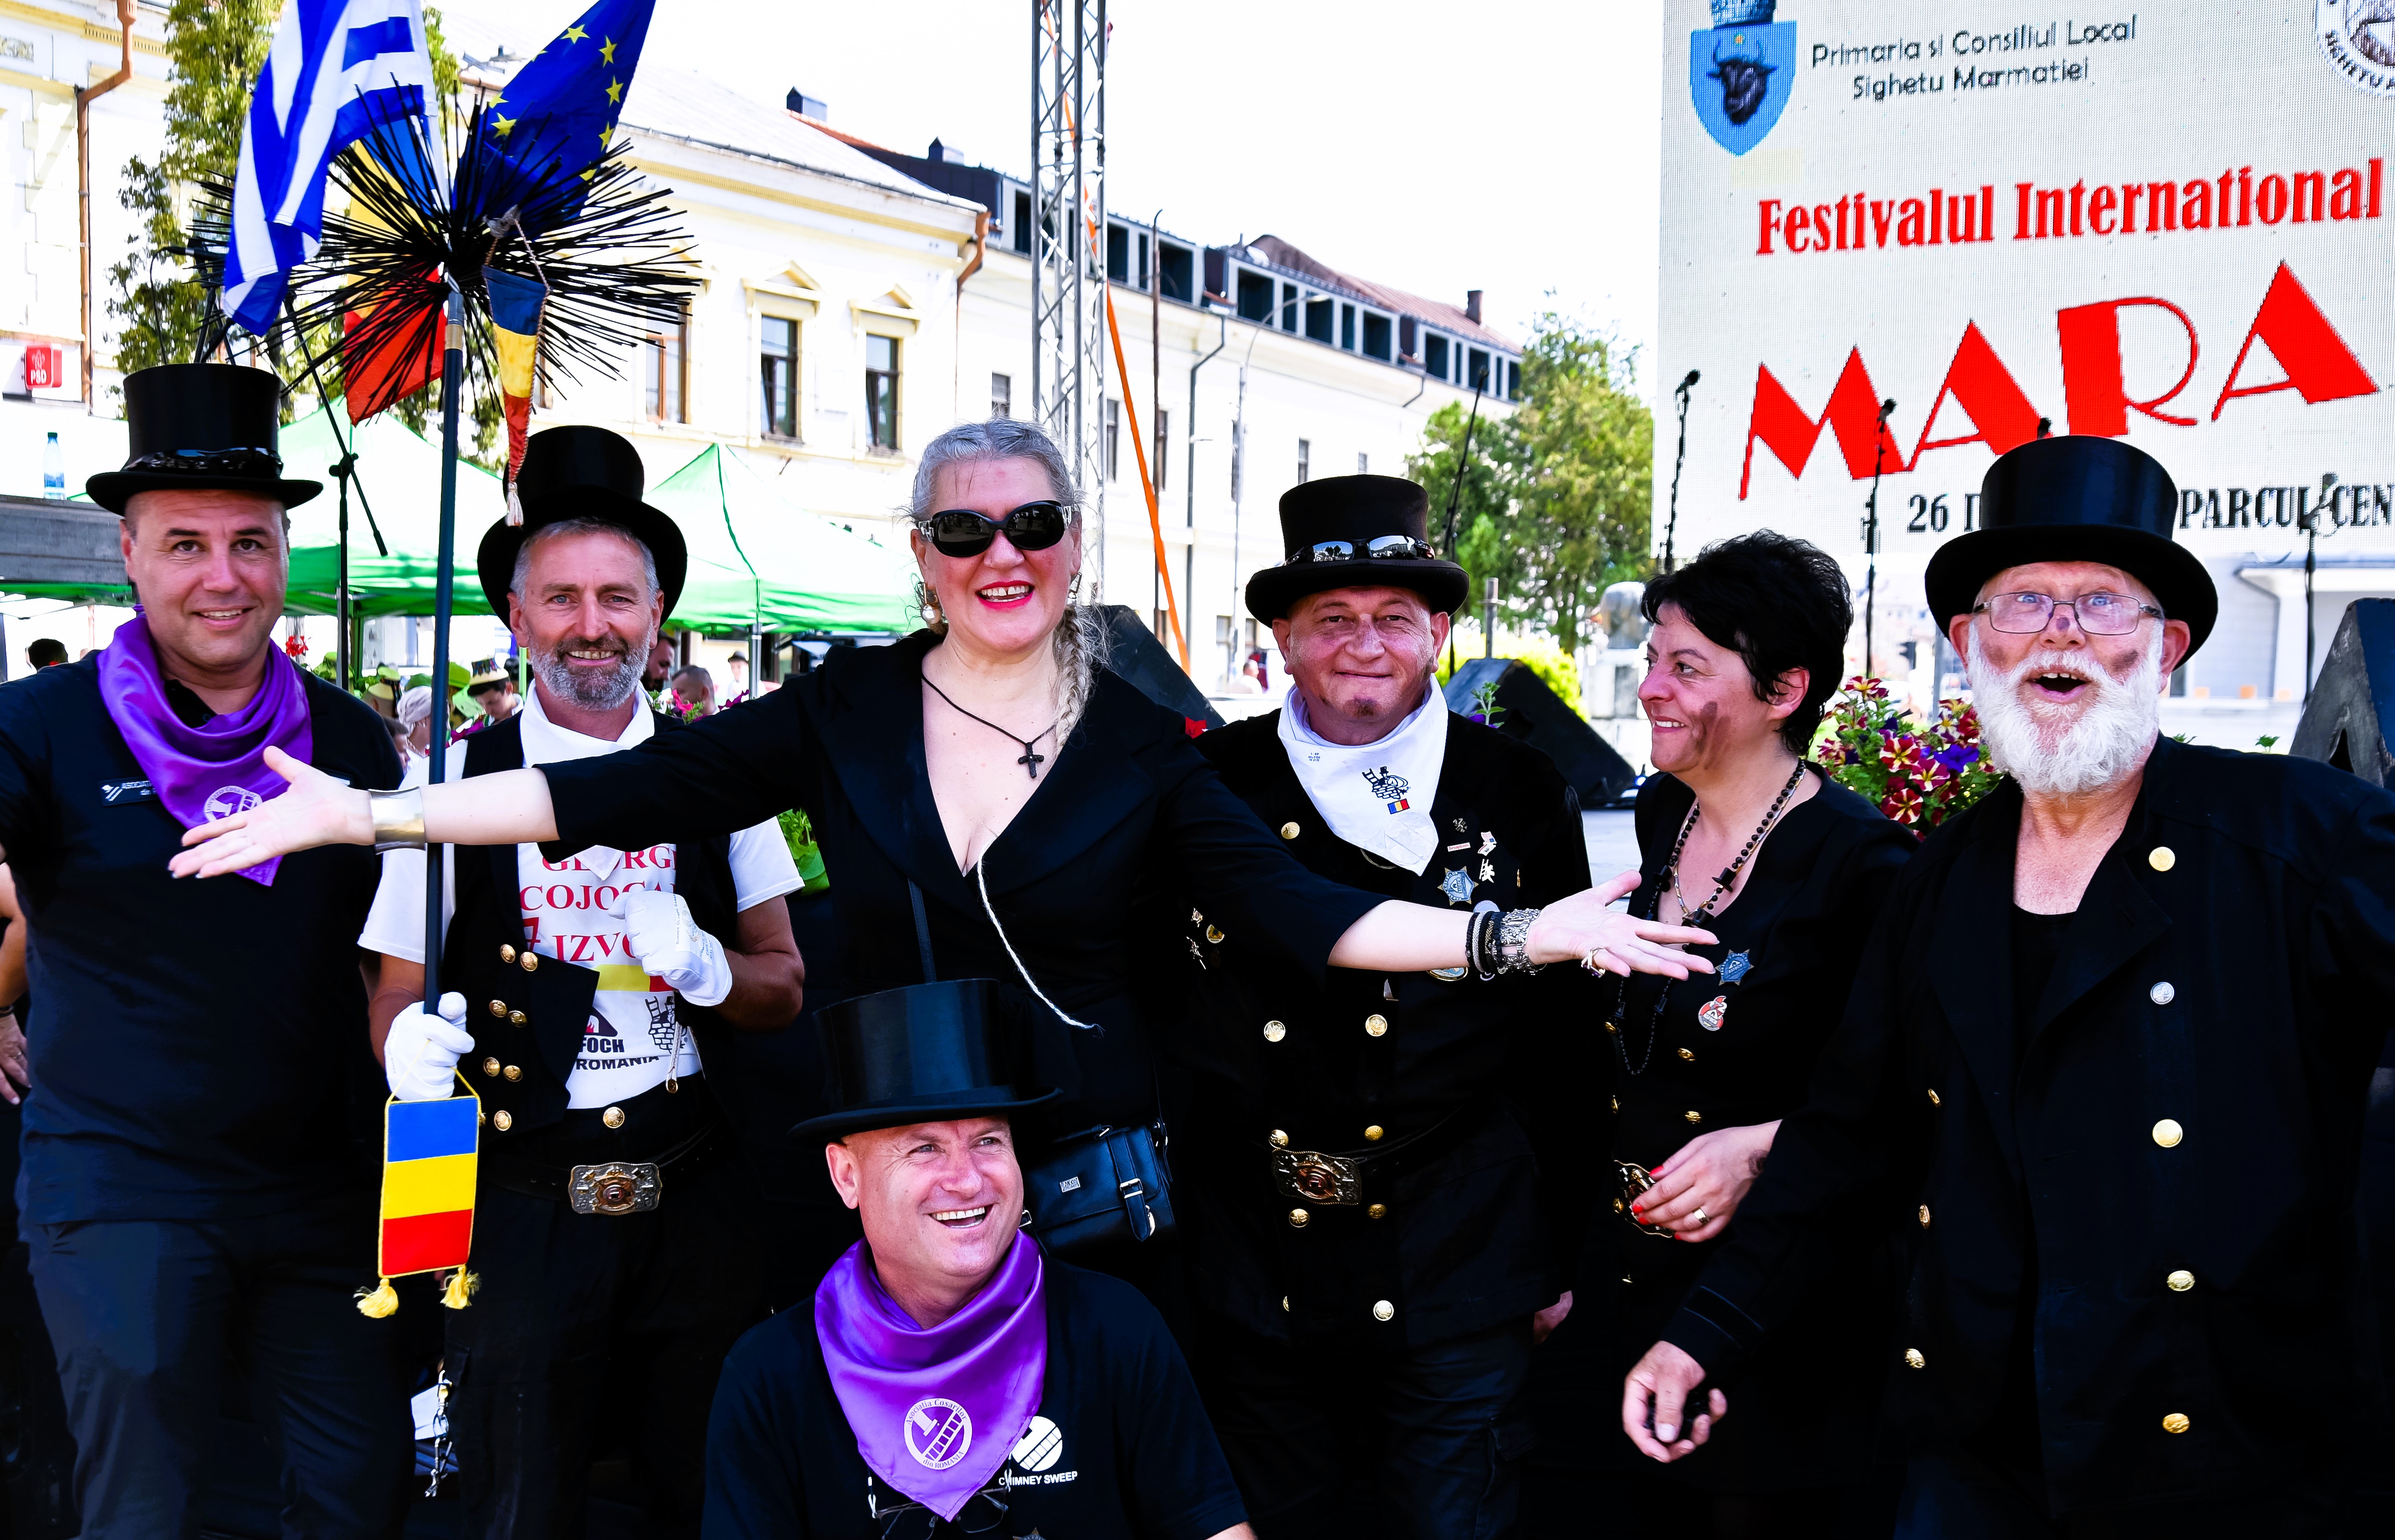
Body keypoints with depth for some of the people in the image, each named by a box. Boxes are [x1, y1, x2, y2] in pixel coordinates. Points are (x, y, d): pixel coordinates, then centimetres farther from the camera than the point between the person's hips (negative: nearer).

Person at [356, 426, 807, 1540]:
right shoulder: (454, 780, 0)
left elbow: (786, 990, 7)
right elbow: (397, 995, 4)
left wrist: (705, 966, -14)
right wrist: (410, 1043, -18)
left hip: (696, 1199, 1)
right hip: (520, 1209, -1)